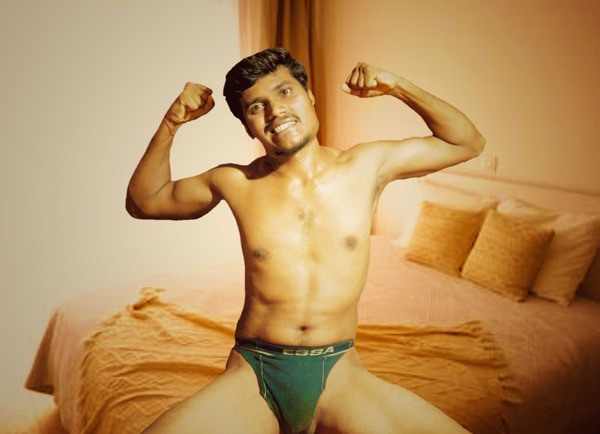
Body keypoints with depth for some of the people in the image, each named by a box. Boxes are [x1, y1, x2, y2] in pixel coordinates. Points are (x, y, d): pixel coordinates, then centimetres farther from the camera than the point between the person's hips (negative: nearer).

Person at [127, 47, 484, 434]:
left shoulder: (367, 166, 3)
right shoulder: (235, 183, 3)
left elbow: (468, 143, 13)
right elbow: (142, 202, 16)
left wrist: (398, 87, 1)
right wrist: (171, 123, 3)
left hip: (339, 376, 1)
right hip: (252, 377, 0)